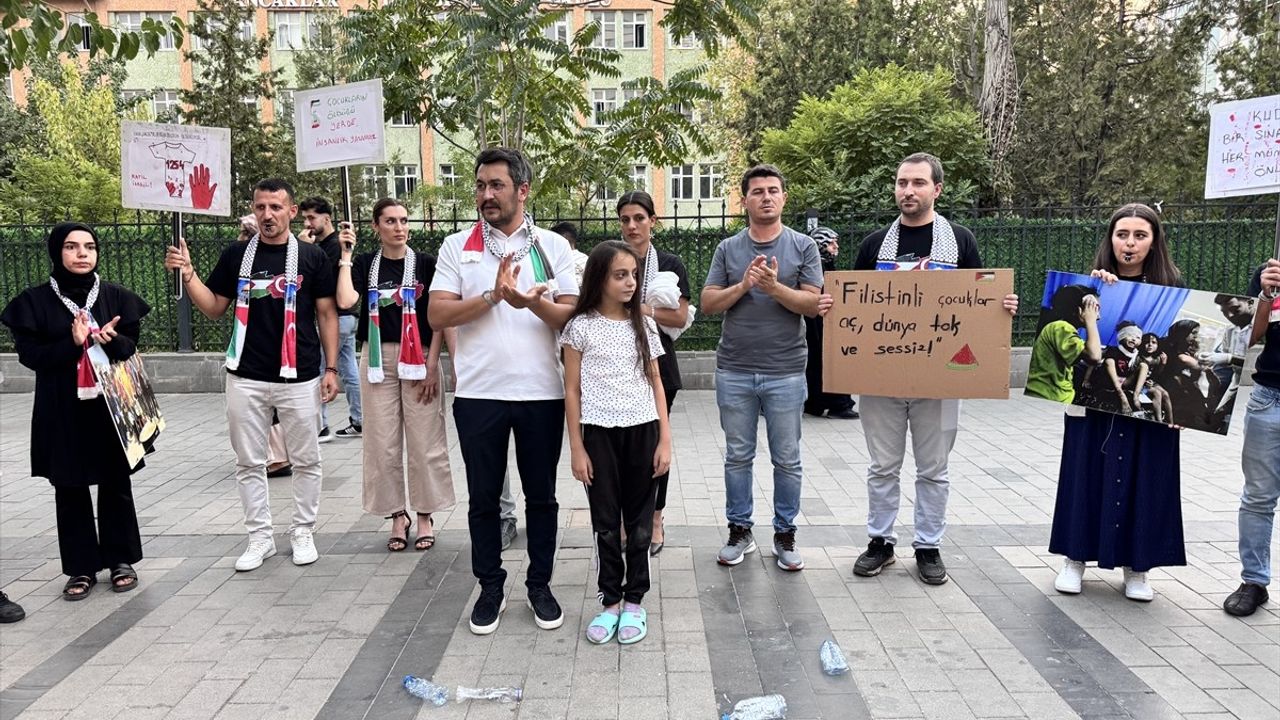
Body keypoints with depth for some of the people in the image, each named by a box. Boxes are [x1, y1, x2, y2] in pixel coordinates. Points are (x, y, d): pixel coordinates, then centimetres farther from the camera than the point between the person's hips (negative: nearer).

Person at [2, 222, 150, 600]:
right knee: (70, 489, 6)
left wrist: (112, 340, -17)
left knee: (116, 484, 8)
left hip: (111, 405, 1)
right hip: (62, 411, -1)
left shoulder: (116, 296, 3)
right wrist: (72, 343, -21)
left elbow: (133, 346, 4)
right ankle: (81, 567, 18)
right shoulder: (35, 301, -1)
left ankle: (121, 560, 22)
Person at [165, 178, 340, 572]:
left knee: (305, 460, 7)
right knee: (249, 463, 9)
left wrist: (331, 368, -3)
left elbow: (327, 314, 2)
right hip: (246, 378, 2)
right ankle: (259, 537, 21)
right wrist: (187, 272, -6)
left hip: (299, 377, -2)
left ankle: (302, 533, 21)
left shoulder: (312, 257, 0)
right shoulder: (236, 255, 6)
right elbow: (214, 308, 10)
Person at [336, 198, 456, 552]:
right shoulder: (365, 264, 5)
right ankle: (397, 515, 19)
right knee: (384, 443, 5)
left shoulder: (425, 263, 0)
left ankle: (425, 515, 15)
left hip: (419, 358, -2)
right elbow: (345, 301, -13)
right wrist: (345, 255, -8)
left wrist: (431, 365, -8)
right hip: (378, 359, 2)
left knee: (423, 442, 1)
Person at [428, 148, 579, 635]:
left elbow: (573, 315, -2)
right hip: (479, 393, 1)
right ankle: (490, 586, 26)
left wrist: (532, 302, -20)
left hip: (542, 393, 0)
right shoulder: (457, 247, 4)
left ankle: (540, 584, 27)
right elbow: (437, 315, -5)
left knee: (541, 495, 11)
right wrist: (495, 294, -16)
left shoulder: (552, 246, 4)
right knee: (483, 497, 10)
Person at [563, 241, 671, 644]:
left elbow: (656, 384, 7)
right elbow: (572, 390, -1)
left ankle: (634, 601, 21)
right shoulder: (581, 327, -2)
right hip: (600, 432, -2)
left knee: (638, 521, 9)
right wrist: (576, 448, -4)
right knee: (605, 523, 7)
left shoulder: (644, 325, 5)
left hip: (642, 431, 2)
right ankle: (610, 601, 21)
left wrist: (665, 440, 1)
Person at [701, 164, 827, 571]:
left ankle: (785, 534, 21)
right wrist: (743, 285, -14)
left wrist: (774, 286, -20)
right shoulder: (728, 249, 7)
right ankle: (739, 531, 23)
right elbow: (708, 304, 1)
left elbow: (813, 303, -5)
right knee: (738, 456, 10)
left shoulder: (803, 247, 3)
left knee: (787, 459, 7)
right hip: (734, 372, 1)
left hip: (785, 372, -1)